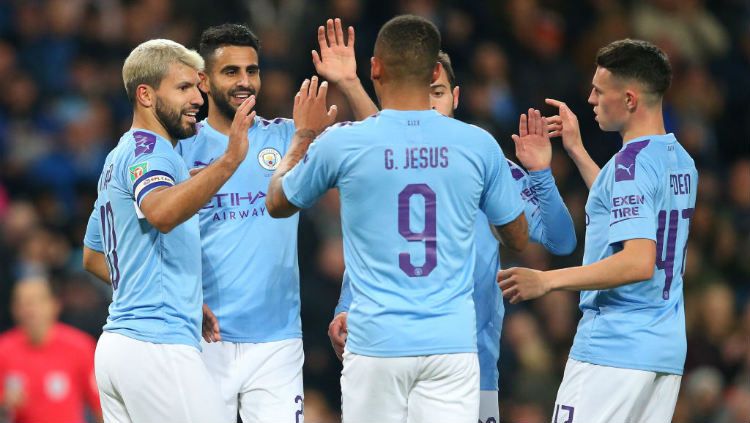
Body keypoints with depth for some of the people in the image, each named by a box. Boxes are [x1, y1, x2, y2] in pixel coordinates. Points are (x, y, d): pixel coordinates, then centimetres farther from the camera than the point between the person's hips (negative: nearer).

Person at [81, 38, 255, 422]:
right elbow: (161, 213, -32)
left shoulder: (119, 157, 21)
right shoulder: (148, 150, -9)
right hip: (158, 347, -10)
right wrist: (228, 161, -41)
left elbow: (93, 257, 30)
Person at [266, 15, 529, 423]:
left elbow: (277, 202, 16)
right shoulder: (478, 145, 0)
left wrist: (304, 135, 33)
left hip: (376, 343, -1)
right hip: (452, 343, 1)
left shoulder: (341, 143, -3)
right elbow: (518, 238, 16)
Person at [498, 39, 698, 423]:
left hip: (612, 348, -9)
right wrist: (576, 150, 37)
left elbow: (639, 263, -25)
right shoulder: (681, 162, 13)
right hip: (666, 351, 9)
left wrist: (548, 280, -22)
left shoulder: (631, 163, -15)